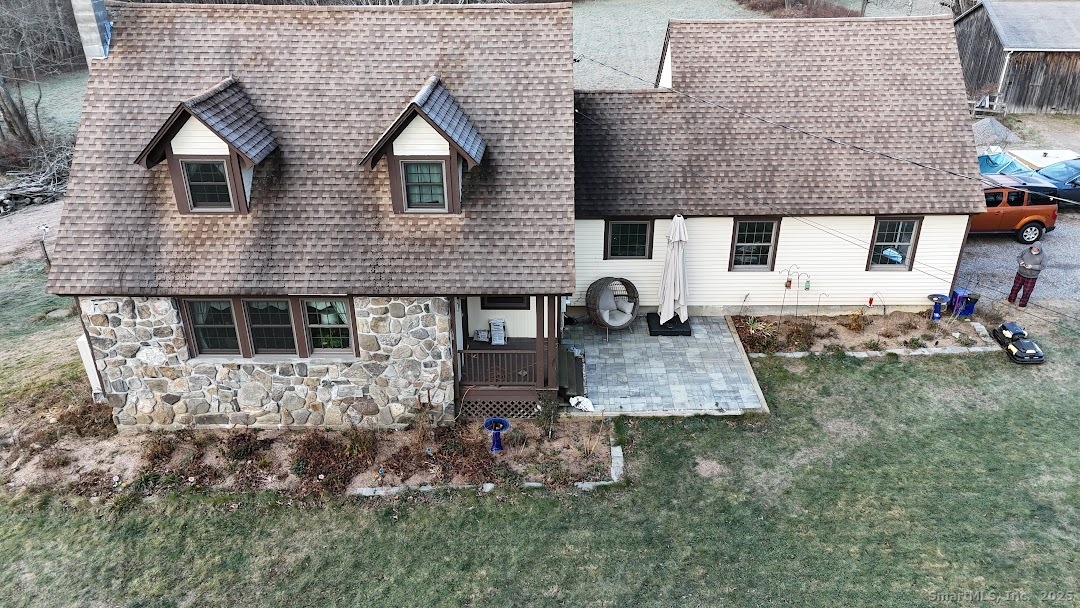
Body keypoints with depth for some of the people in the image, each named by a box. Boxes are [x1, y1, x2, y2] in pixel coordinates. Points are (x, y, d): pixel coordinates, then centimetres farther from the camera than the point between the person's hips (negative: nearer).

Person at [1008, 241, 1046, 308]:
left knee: (1026, 292, 8)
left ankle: (1022, 305, 25)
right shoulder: (1027, 251, -8)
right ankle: (1011, 300, 35)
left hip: (1031, 277, -2)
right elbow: (1018, 257, 2)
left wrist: (1032, 267, -26)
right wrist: (1021, 262, -19)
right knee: (1015, 287, 15)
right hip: (1021, 274, 2)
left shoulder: (1043, 255, -13)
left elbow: (1043, 266, -14)